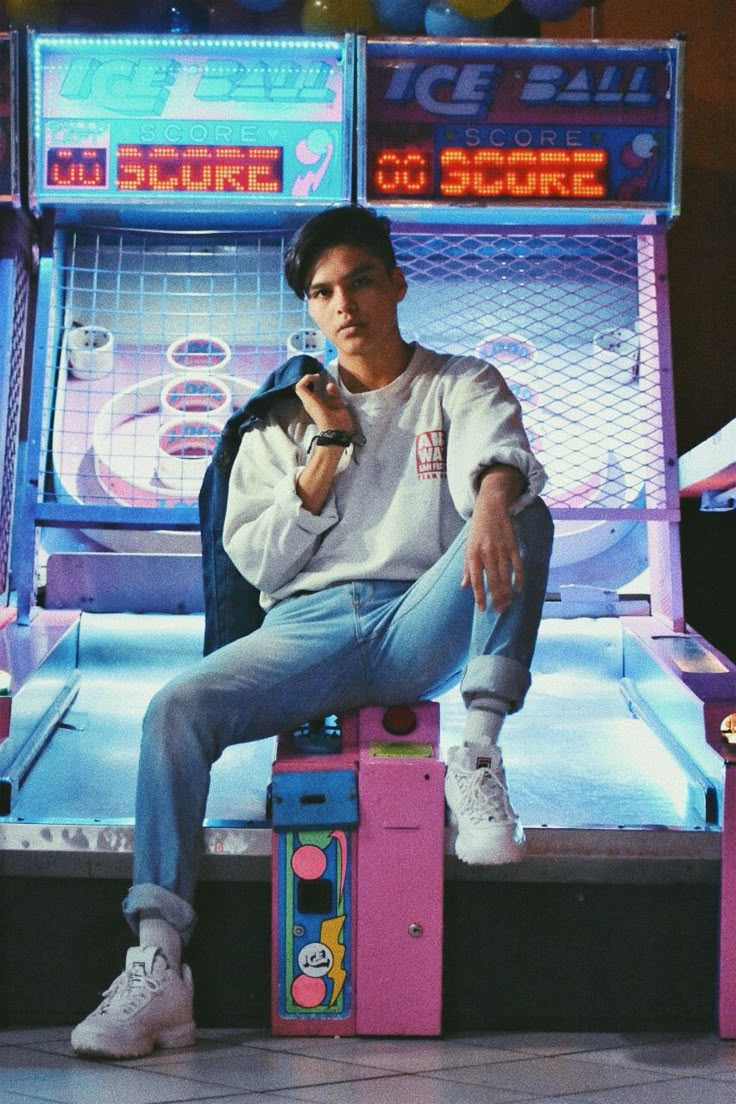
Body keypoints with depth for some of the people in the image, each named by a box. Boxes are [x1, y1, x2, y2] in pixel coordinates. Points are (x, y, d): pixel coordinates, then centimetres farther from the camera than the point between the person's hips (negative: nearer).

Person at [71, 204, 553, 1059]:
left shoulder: (459, 386, 15)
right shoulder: (289, 417, 22)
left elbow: (499, 455, -11)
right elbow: (258, 561, 12)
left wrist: (492, 500, -37)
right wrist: (328, 449, 3)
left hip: (420, 629, -1)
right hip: (306, 627, 2)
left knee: (525, 518, -28)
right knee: (178, 708, -27)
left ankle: (478, 757, -30)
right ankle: (157, 964, -35)